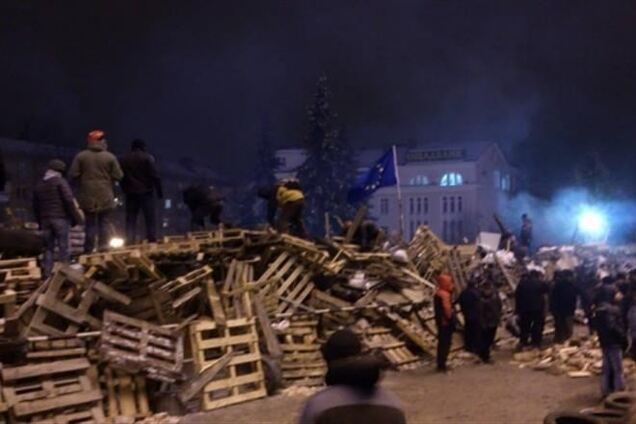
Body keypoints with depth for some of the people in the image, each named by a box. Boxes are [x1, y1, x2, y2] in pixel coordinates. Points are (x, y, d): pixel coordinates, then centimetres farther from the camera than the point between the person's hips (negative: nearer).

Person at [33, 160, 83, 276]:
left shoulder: (38, 185, 14)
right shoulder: (60, 181, -4)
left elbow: (35, 207, 17)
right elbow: (69, 200, -14)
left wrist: (40, 223, 23)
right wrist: (76, 217, -8)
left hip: (45, 220, 5)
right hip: (60, 219, -5)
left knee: (48, 248, 10)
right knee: (63, 247, -1)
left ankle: (47, 274, 9)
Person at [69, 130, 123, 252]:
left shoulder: (81, 156, -3)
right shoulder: (110, 157, -5)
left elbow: (73, 174, -5)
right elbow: (118, 176, -5)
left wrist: (84, 177, 13)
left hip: (87, 196, 1)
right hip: (105, 196, -1)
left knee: (90, 222, 8)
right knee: (105, 221, 7)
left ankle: (89, 248, 8)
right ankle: (103, 245, 3)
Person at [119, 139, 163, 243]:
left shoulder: (124, 160, 12)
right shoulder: (147, 157, -4)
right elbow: (155, 176, -10)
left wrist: (125, 190, 17)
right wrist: (159, 190, -6)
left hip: (130, 193, 4)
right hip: (146, 192, -4)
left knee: (131, 218, 6)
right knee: (150, 217, 1)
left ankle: (130, 240, 1)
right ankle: (152, 238, -4)